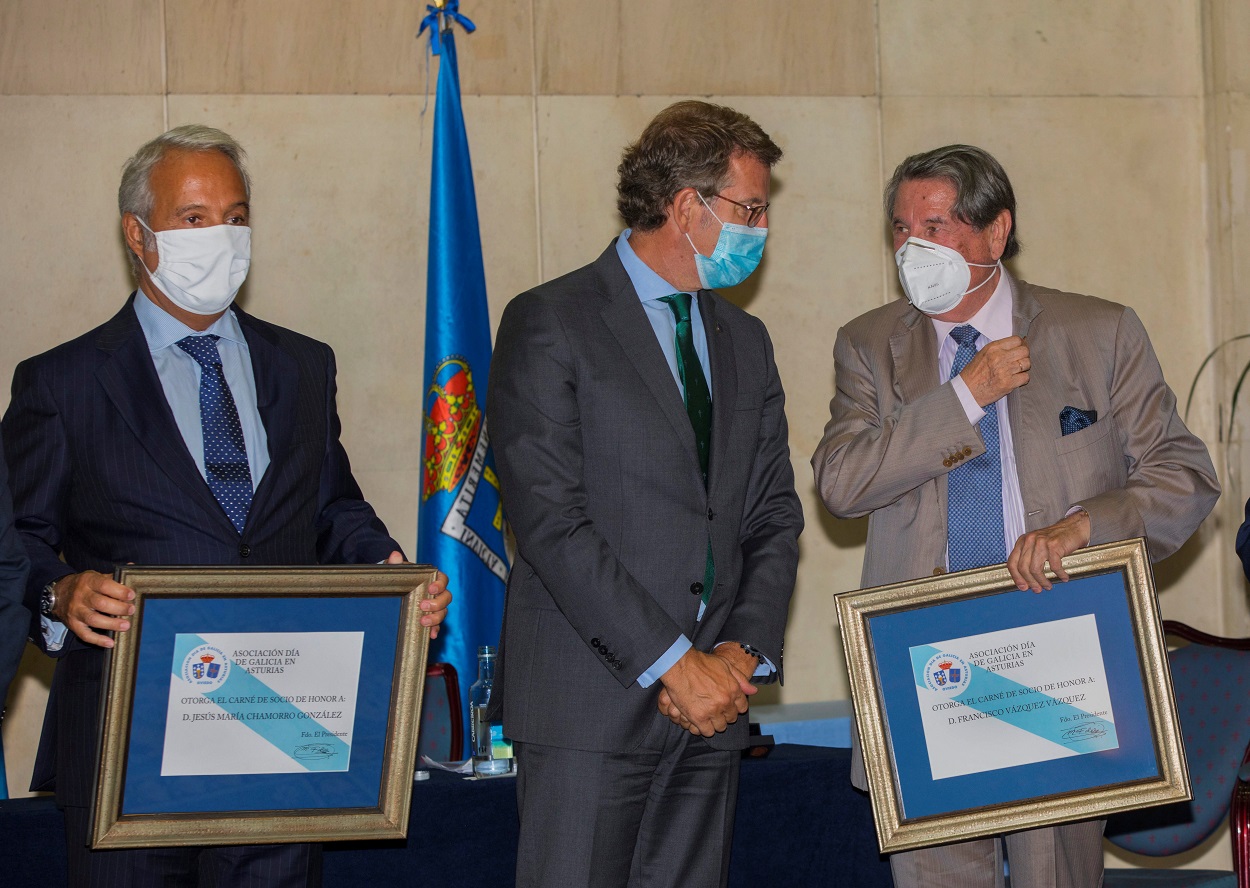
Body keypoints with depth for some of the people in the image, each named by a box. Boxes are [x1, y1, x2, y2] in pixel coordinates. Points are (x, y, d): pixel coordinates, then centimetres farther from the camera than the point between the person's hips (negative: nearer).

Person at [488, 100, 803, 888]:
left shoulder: (744, 341, 17)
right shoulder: (549, 324, -5)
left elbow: (775, 519, 15)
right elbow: (550, 521, -12)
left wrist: (744, 654, -3)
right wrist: (672, 664, -14)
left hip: (712, 705, 6)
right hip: (593, 703, -6)